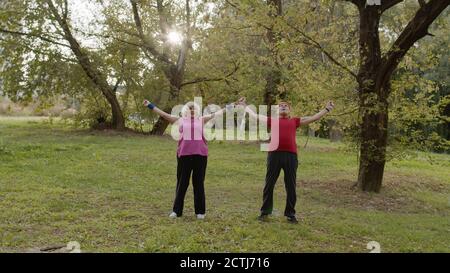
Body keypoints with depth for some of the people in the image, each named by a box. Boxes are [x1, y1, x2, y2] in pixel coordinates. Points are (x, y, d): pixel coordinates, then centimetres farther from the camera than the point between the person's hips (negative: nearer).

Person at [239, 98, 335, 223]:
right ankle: (265, 211, 19)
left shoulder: (295, 121, 19)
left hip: (291, 155, 1)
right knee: (269, 185, 6)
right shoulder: (272, 120, 17)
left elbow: (313, 118, 24)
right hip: (274, 154, 0)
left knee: (291, 187, 6)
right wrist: (244, 106, 31)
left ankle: (290, 214, 18)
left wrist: (327, 109, 25)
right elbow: (254, 115, 24)